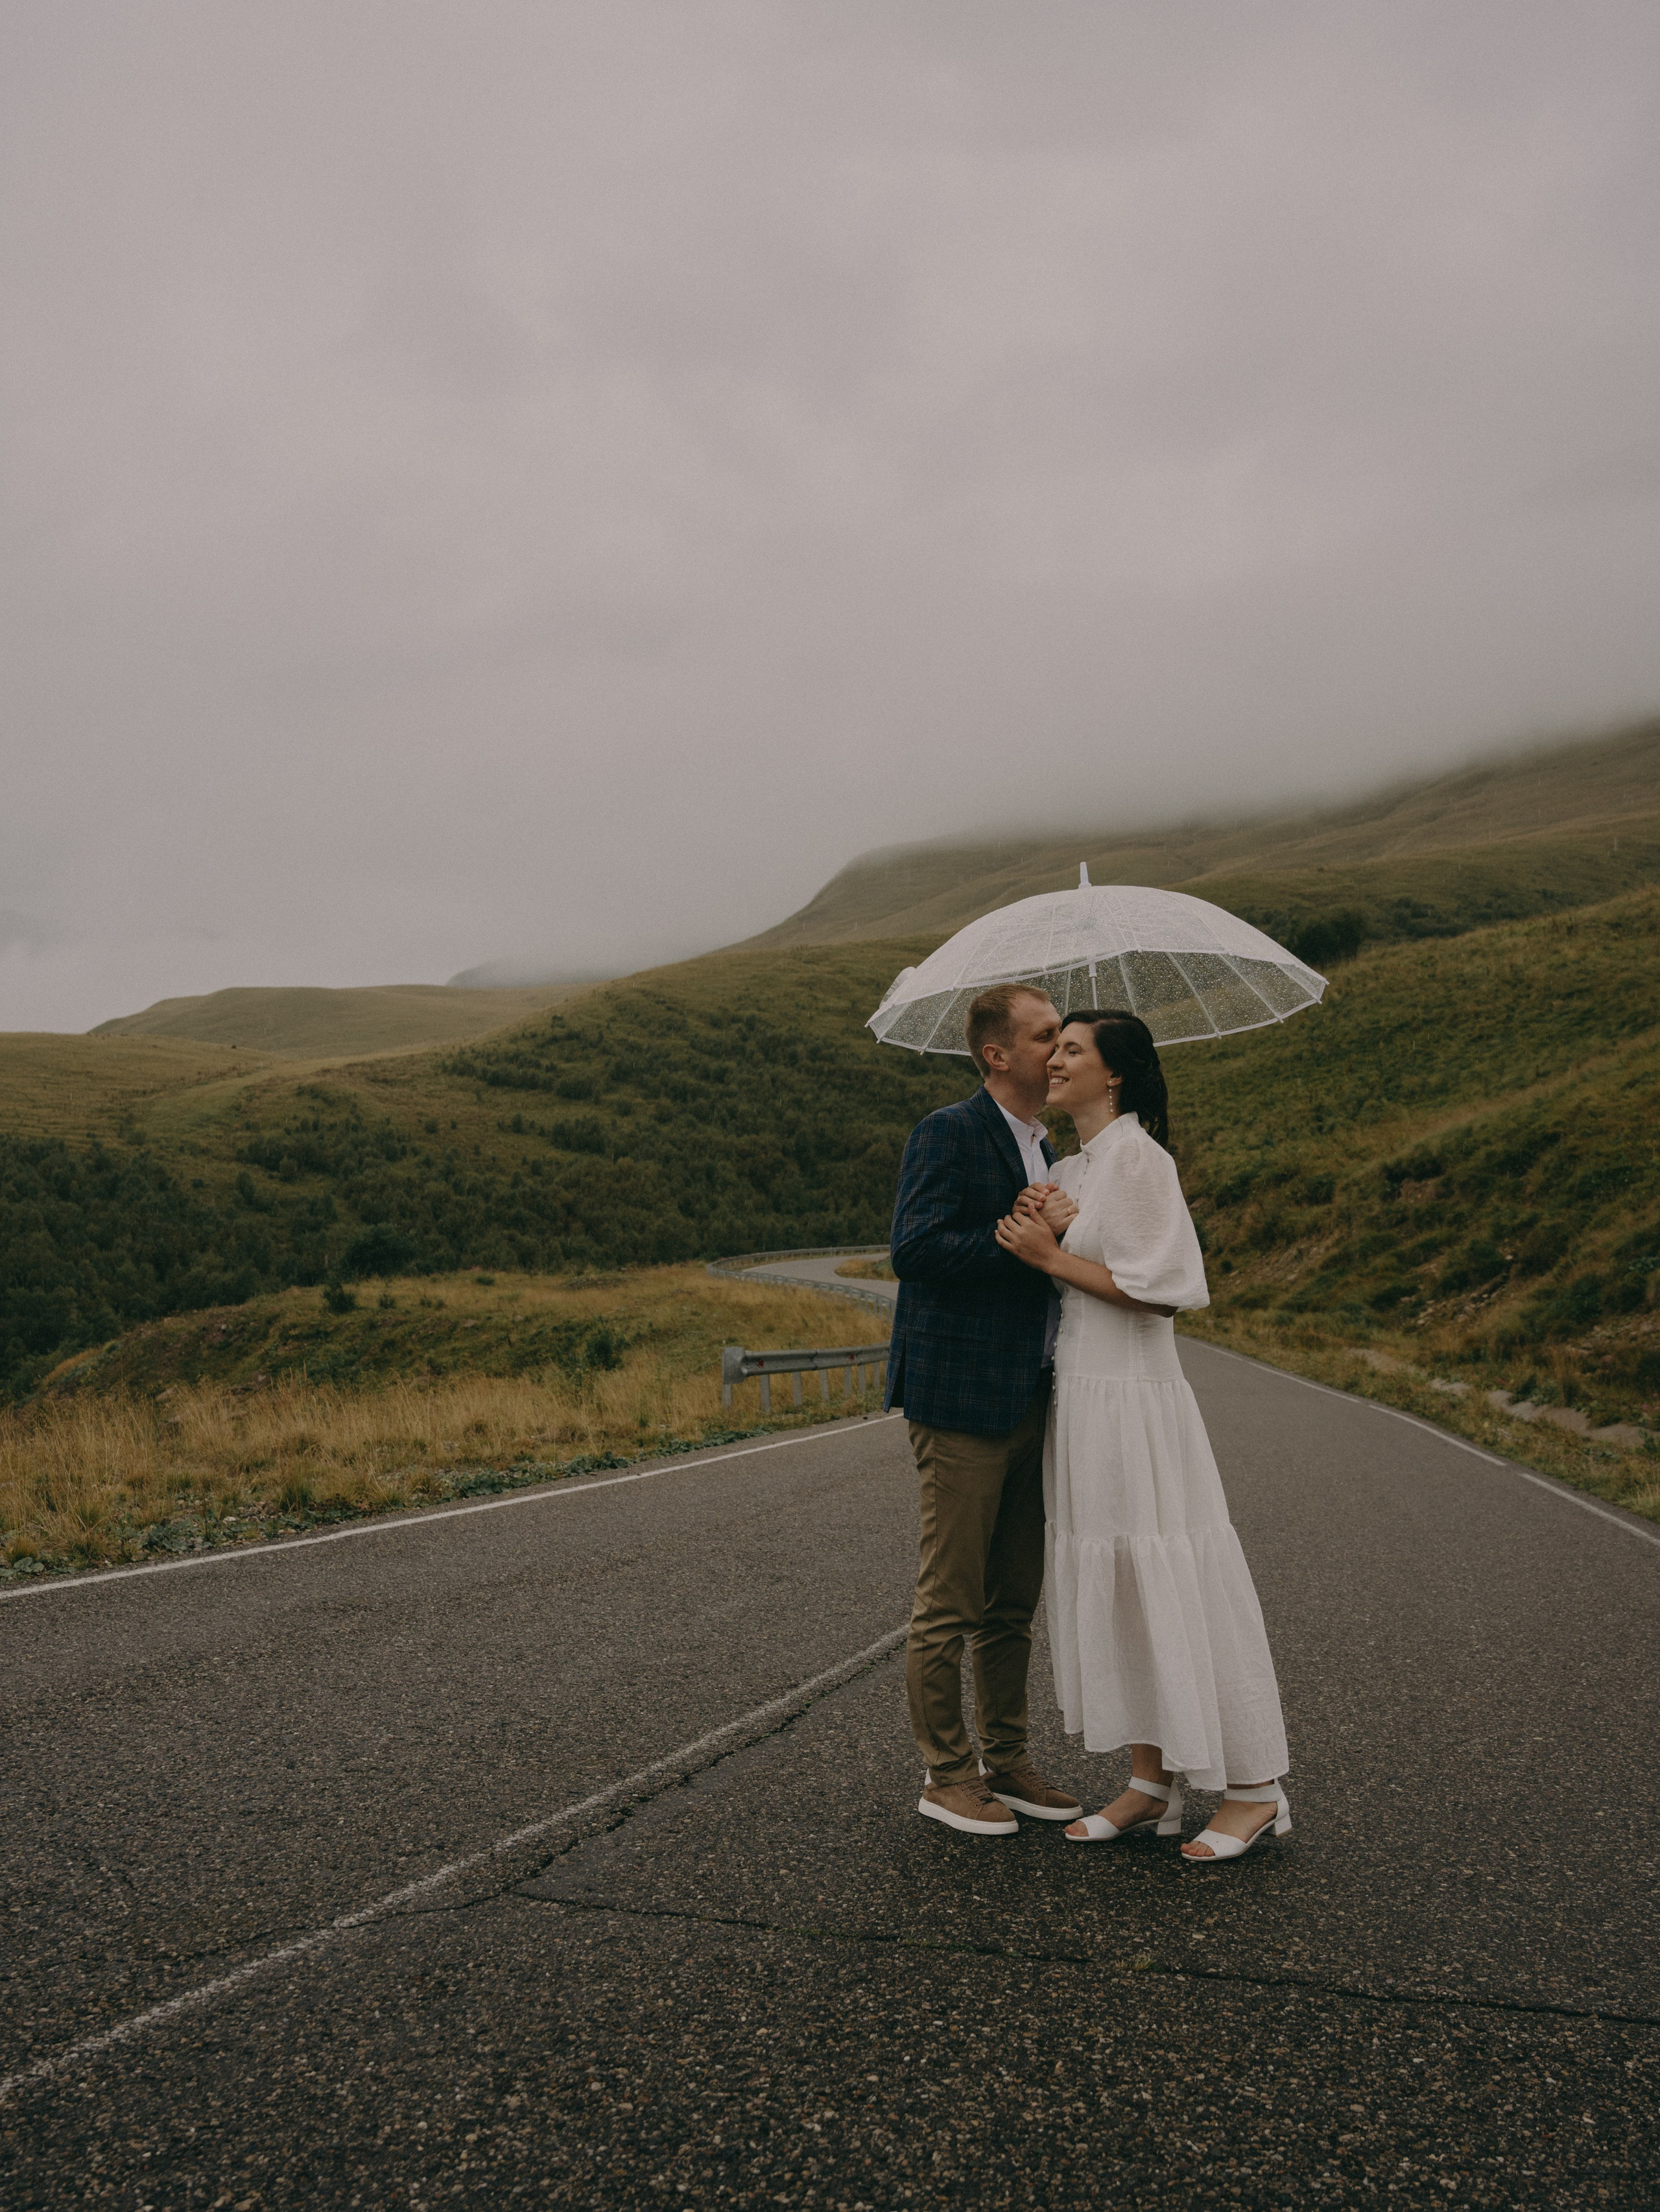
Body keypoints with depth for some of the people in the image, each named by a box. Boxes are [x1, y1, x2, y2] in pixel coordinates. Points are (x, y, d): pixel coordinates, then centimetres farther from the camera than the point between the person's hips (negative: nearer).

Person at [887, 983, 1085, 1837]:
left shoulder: (1043, 1149, 18)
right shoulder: (948, 1133, -10)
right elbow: (914, 1249, -21)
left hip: (1029, 1401, 9)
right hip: (963, 1400, -8)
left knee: (1013, 1601, 15)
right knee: (950, 1600, 2)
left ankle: (1006, 1758, 28)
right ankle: (945, 1773, 15)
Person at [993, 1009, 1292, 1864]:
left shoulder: (1137, 1156, -12)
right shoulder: (1070, 1169, 16)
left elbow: (1164, 1283, -18)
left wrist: (1052, 1255, -15)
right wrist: (1042, 1233, -3)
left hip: (1132, 1399, -9)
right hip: (1080, 1393, 9)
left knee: (1173, 1586, -3)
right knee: (1108, 1586, 12)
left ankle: (1254, 1788, 10)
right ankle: (1151, 1783, 23)